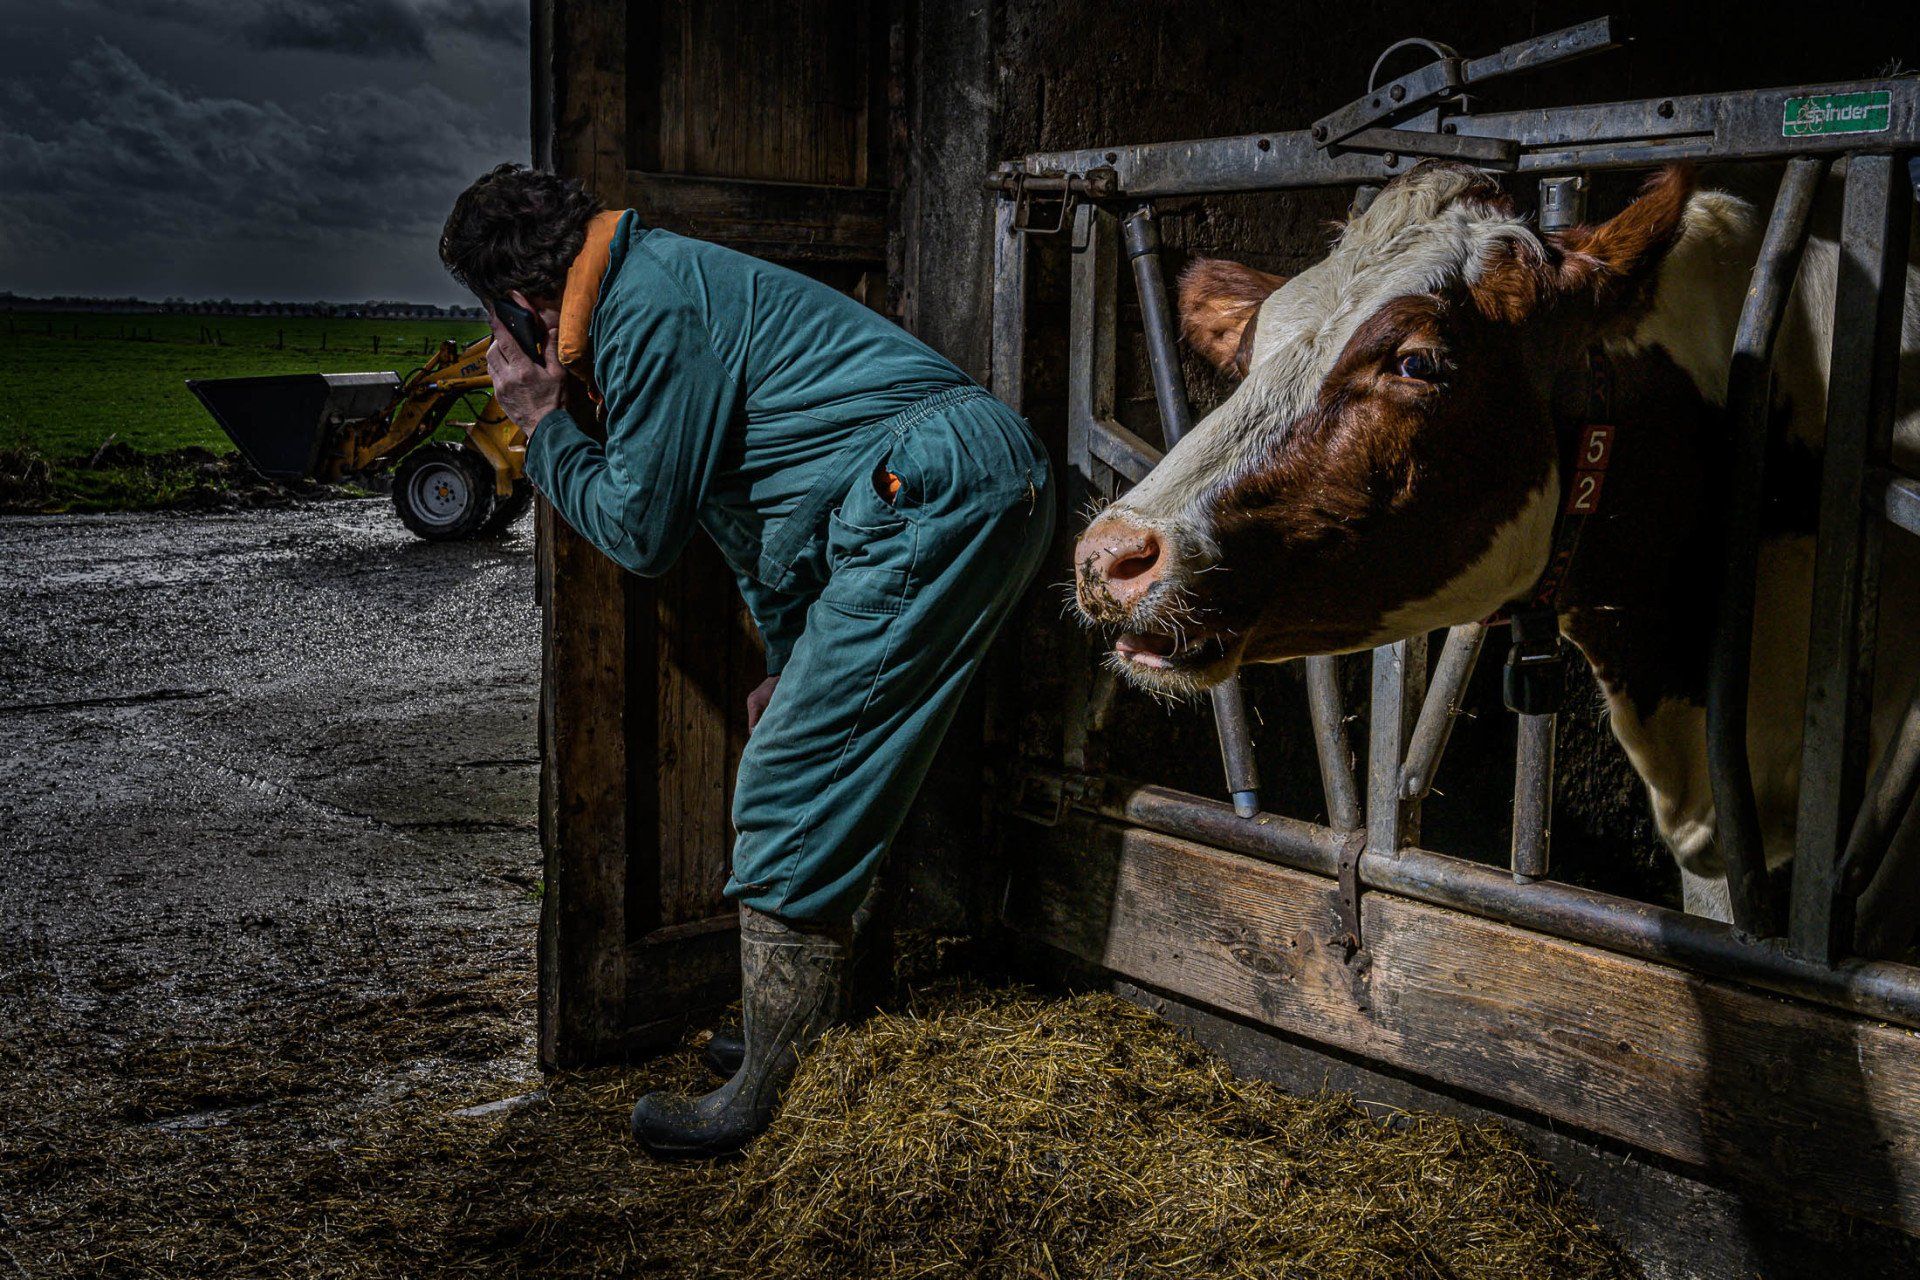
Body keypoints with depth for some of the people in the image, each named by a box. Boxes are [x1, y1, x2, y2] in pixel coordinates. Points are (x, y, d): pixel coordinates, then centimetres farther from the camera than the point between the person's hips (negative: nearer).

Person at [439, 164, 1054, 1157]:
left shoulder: (649, 306, -9)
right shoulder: (678, 281, 25)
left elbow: (642, 528, -6)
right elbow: (756, 505, 31)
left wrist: (545, 427, 10)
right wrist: (793, 663, 34)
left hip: (932, 494, -11)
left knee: (788, 795, -8)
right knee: (822, 790, 18)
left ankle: (767, 1102, 0)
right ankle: (816, 1040, 28)